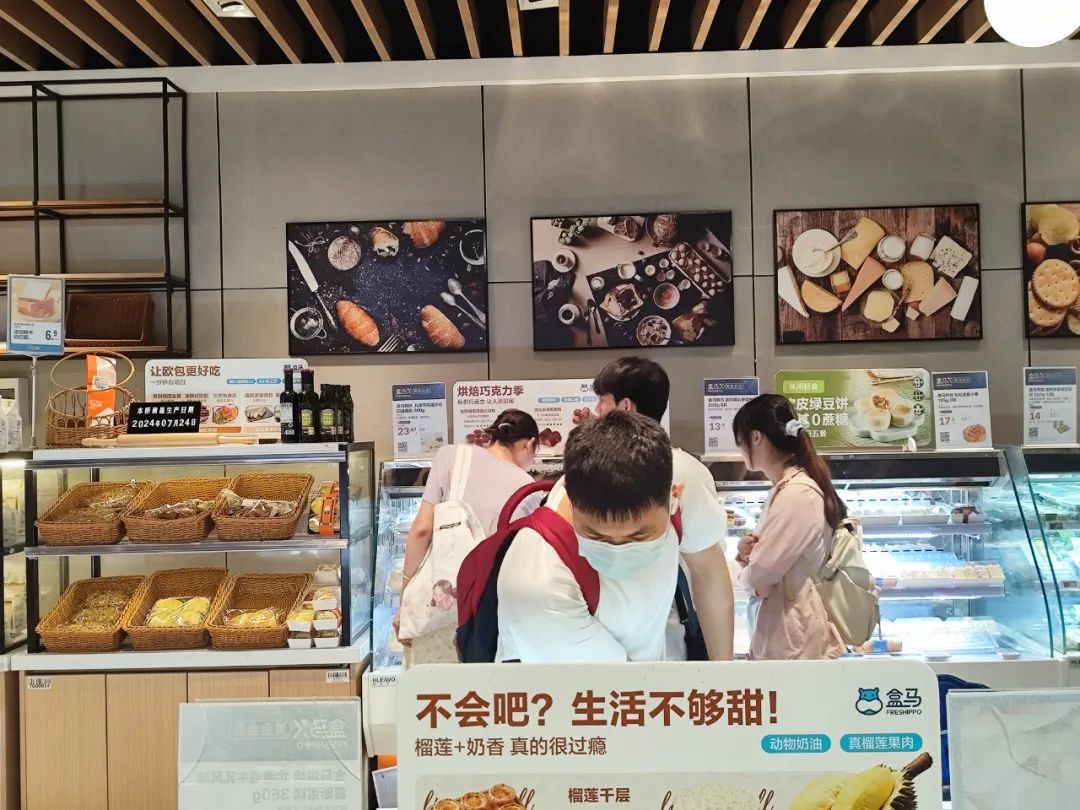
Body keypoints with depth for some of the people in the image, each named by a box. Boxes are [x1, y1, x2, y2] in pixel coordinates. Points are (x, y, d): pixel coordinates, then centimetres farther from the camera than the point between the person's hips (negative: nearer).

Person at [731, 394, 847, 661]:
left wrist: (742, 562, 2)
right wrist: (750, 553, -5)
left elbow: (757, 577, -19)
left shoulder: (797, 494, -19)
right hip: (777, 633, 8)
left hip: (793, 641, -8)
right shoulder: (786, 488, 10)